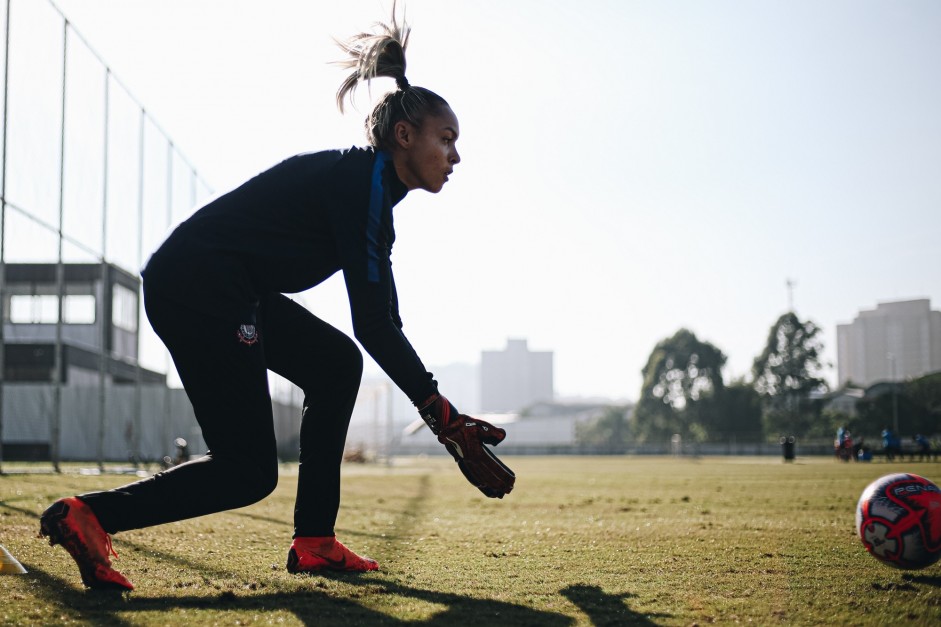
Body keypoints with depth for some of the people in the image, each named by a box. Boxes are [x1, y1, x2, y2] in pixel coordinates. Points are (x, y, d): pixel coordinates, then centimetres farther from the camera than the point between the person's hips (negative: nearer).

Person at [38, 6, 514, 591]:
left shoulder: (373, 193, 17)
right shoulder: (361, 181, -13)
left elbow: (381, 322, 16)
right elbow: (374, 325, -18)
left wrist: (439, 408, 11)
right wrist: (445, 417, -14)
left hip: (233, 294, 11)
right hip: (196, 287, -11)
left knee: (338, 363, 13)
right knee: (249, 473, -5)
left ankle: (315, 543, 13)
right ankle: (87, 515, -3)